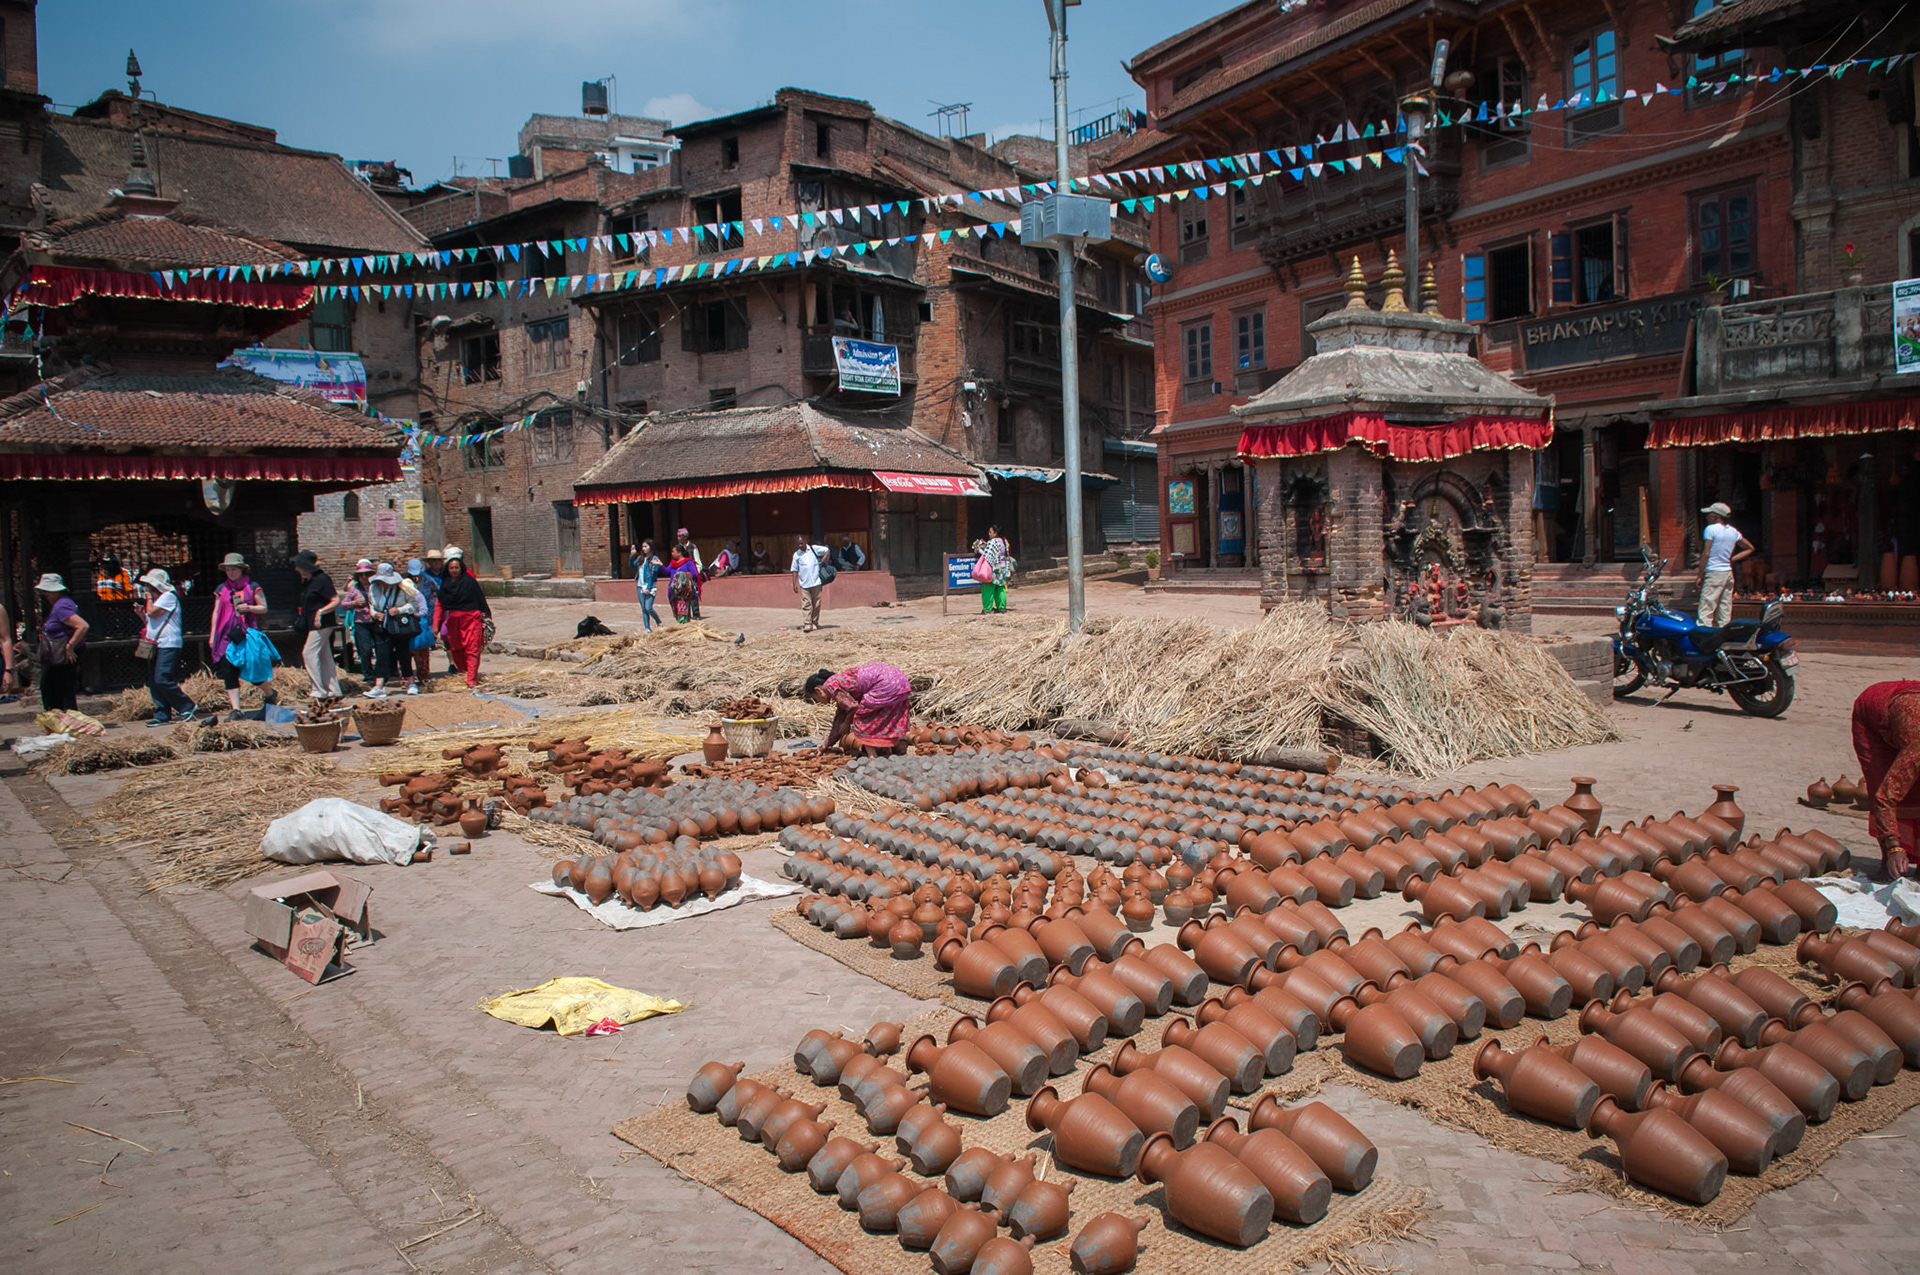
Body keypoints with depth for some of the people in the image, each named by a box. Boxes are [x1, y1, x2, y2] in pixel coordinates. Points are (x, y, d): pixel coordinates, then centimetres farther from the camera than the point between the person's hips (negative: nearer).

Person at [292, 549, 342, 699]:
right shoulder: (307, 581, 13)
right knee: (325, 657, 10)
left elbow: (336, 601, -17)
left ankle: (319, 692, -9)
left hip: (322, 623, -9)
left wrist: (321, 611, -27)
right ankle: (334, 692, 13)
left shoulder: (321, 579, -15)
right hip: (314, 624, 9)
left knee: (309, 653, -11)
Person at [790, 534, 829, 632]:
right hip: (804, 583, 0)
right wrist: (794, 584, 3)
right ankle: (807, 624, -9)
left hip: (816, 582, 0)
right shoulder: (796, 555, 6)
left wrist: (823, 560, 1)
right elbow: (795, 570, 8)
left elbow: (827, 550, 13)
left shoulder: (814, 549, 3)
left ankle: (815, 623, 17)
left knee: (816, 604, 6)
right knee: (806, 604, -7)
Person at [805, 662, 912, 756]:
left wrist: (847, 723, 10)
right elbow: (839, 722, 33)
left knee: (861, 719, 0)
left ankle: (873, 756, -2)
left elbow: (853, 706, -10)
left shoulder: (829, 685, -2)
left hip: (886, 683, -10)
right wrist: (826, 746, 39)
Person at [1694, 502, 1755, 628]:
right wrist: (1732, 559, 14)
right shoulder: (1733, 531, 12)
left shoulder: (1711, 529, -8)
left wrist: (1699, 575, -10)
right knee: (1725, 611, 9)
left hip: (1713, 573, -7)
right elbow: (1750, 548, 21)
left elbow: (1706, 554, -12)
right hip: (1728, 572, 7)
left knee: (1706, 610, -11)